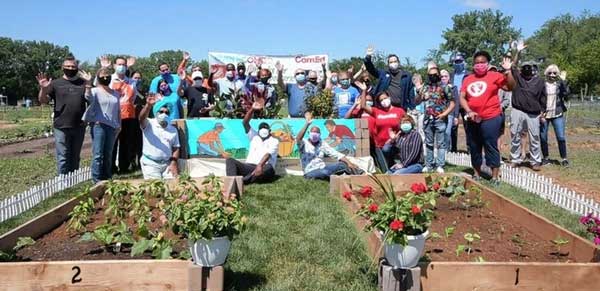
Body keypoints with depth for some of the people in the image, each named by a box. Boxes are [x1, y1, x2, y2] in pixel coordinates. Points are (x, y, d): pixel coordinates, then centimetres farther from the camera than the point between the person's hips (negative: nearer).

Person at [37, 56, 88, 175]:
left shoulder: (84, 83, 9)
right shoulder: (56, 84, 4)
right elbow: (43, 100, 0)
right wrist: (43, 89, -20)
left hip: (79, 127, 2)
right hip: (61, 127, -2)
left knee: (75, 157, 13)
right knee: (63, 157, -2)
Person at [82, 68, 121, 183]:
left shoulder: (116, 94, 15)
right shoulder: (95, 91, 0)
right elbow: (89, 98, -24)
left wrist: (119, 125, 15)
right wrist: (87, 84, -37)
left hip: (112, 126, 5)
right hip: (98, 125, -5)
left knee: (108, 154, 11)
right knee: (98, 154, -7)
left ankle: (107, 179, 19)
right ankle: (97, 180, -4)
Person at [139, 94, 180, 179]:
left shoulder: (173, 129, 11)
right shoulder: (149, 124, -1)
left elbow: (176, 148, 10)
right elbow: (142, 118, -24)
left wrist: (173, 163, -6)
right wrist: (148, 105, -44)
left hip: (168, 163, 3)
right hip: (150, 163, -3)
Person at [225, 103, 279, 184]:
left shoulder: (274, 141, 9)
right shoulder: (254, 137, 23)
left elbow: (268, 154, -12)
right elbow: (245, 123, 10)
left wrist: (260, 165, -31)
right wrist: (252, 109, -5)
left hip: (263, 169, -4)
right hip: (249, 167, 4)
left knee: (268, 168, -39)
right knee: (230, 160, -19)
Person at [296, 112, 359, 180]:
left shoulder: (322, 144, 8)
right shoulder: (304, 143, -6)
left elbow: (336, 154, 1)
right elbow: (298, 139, -31)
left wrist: (349, 163, -13)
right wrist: (307, 124, -41)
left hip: (322, 168, 5)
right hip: (311, 172, -5)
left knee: (343, 165, -18)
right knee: (324, 172, -39)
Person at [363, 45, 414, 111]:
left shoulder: (407, 76, 9)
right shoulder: (383, 73, 11)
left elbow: (411, 93, 9)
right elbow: (371, 69, 1)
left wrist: (411, 108, 2)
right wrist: (368, 57, -16)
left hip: (400, 108, 0)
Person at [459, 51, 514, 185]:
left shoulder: (495, 76, -1)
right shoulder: (468, 79, 9)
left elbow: (510, 87, -10)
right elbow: (462, 97, 5)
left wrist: (508, 70, -18)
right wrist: (469, 111, -9)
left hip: (490, 118, -5)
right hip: (472, 120, 5)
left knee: (491, 147, -2)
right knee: (474, 148, 13)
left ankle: (495, 177, 7)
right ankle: (477, 175, 27)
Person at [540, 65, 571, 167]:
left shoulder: (560, 84, 4)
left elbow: (566, 93, -12)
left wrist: (563, 80, -16)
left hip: (557, 114, 0)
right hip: (543, 114, 0)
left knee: (561, 137, -5)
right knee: (543, 137, 3)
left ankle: (564, 158, 7)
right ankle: (546, 157, 19)